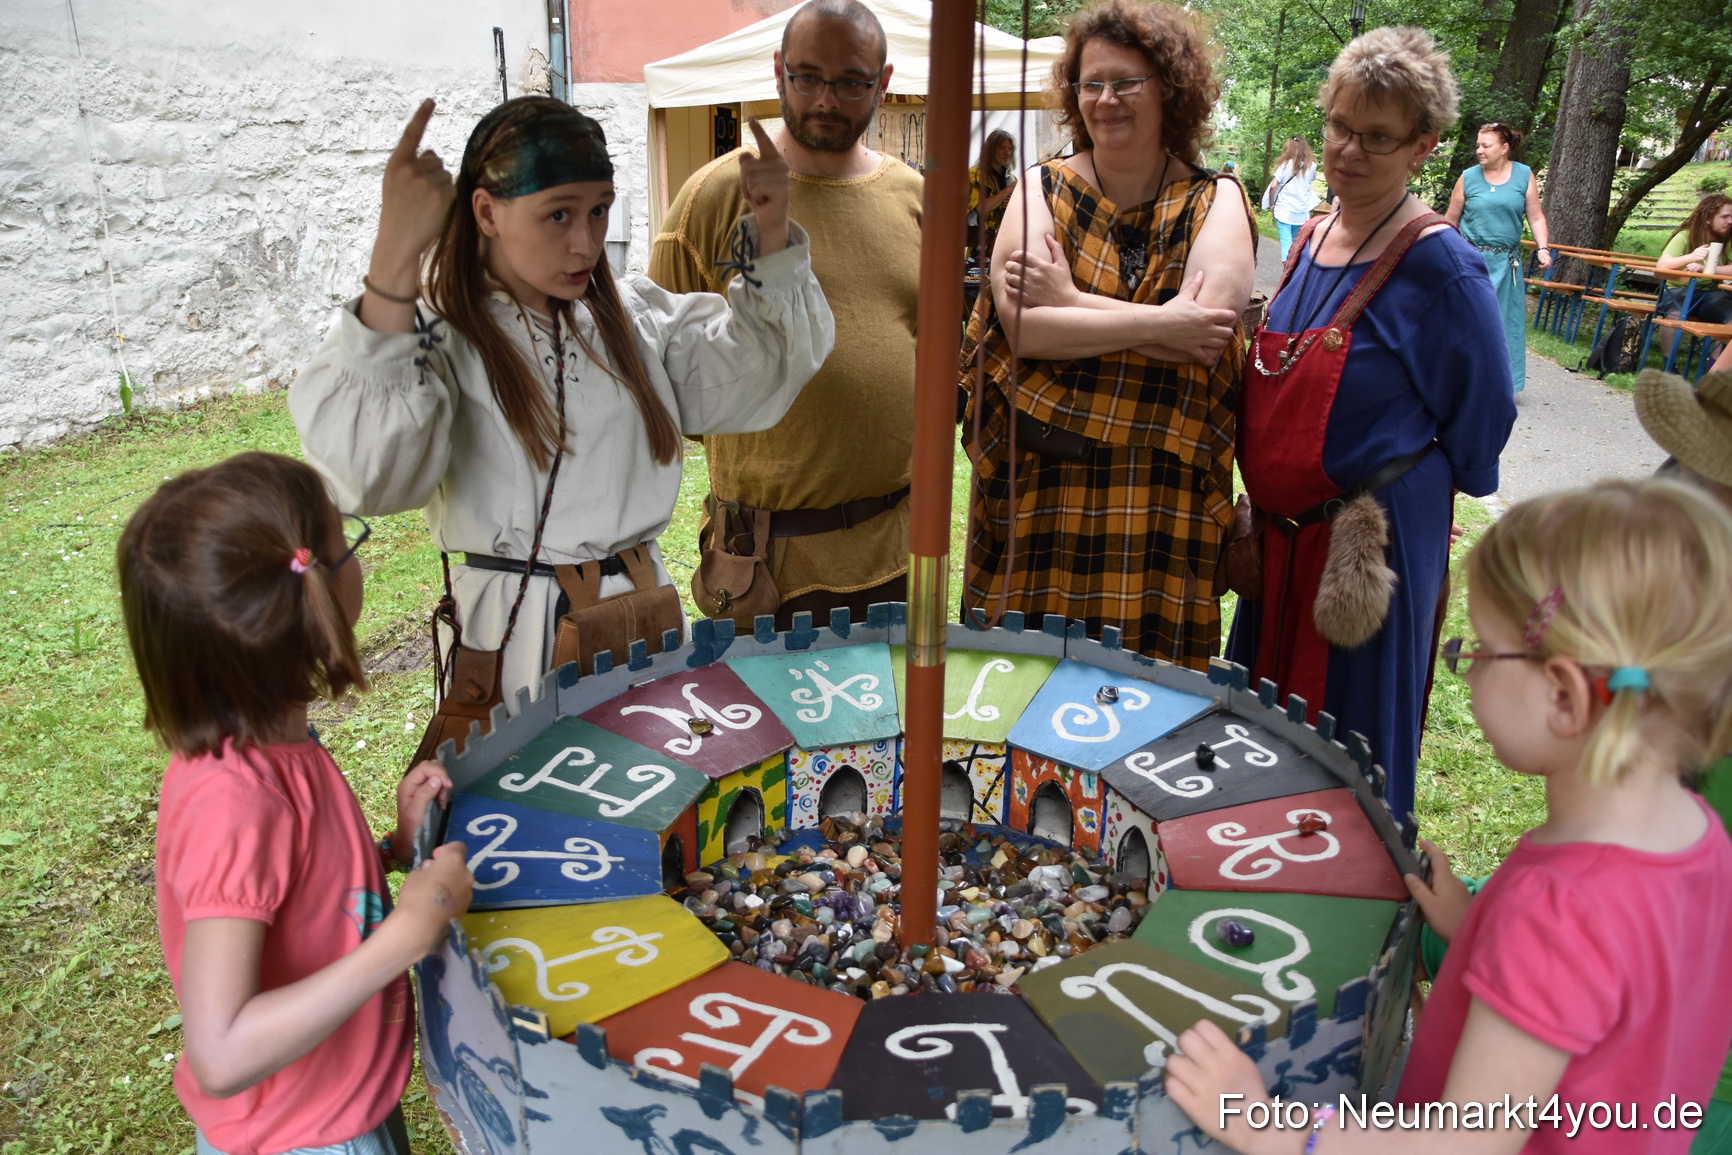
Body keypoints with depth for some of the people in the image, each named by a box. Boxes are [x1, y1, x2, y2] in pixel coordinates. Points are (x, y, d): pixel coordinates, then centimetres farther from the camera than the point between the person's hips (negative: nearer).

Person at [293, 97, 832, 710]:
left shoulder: (632, 316, 6)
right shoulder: (439, 338, -12)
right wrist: (394, 256, -36)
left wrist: (772, 235, -5)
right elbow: (369, 474, -31)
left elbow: (757, 378, 8)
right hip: (519, 637, -5)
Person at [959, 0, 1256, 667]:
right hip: (1035, 485, 0)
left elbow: (1204, 335, -14)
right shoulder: (1043, 188, 4)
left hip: (1158, 498, 0)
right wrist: (1158, 324, -15)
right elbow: (1023, 329, -13)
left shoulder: (1216, 203, 4)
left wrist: (1067, 300, -14)